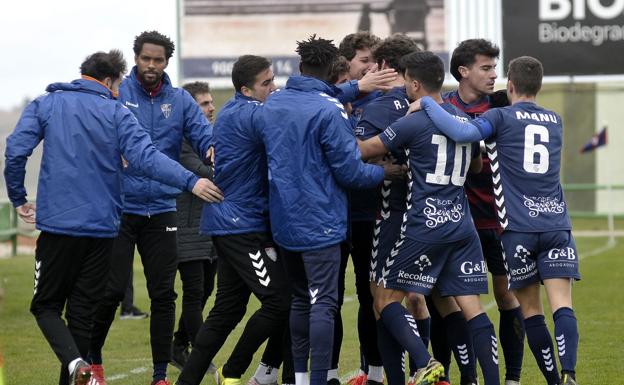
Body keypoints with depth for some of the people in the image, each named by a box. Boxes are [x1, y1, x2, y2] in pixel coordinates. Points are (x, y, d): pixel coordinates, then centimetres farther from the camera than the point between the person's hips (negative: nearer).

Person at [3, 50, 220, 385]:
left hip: (57, 223, -1)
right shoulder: (116, 113, 1)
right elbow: (147, 157, -12)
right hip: (102, 227, 1)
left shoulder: (45, 105, 5)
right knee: (82, 310, 11)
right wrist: (190, 181, -16)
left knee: (46, 305, 8)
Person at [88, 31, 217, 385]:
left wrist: (213, 148, -29)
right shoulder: (116, 93, -1)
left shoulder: (180, 101, 6)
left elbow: (202, 133, -6)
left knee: (164, 293, 4)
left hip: (161, 209, 3)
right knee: (111, 289, -3)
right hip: (120, 207, -3)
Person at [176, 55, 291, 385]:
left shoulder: (235, 111, 15)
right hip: (241, 224, -10)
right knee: (279, 301, -9)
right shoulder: (249, 114, -16)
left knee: (228, 309, 13)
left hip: (230, 221, 10)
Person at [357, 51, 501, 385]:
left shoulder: (413, 122, -8)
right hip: (462, 223, 6)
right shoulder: (464, 121, 13)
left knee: (386, 299, 4)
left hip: (425, 225, -6)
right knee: (472, 307, 2)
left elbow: (364, 151, -3)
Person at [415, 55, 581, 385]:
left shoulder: (500, 118, -1)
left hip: (518, 227, -3)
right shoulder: (554, 121, 16)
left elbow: (461, 133, -20)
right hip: (557, 223, 3)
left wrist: (427, 104, -7)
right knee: (562, 305, -8)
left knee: (530, 308, 8)